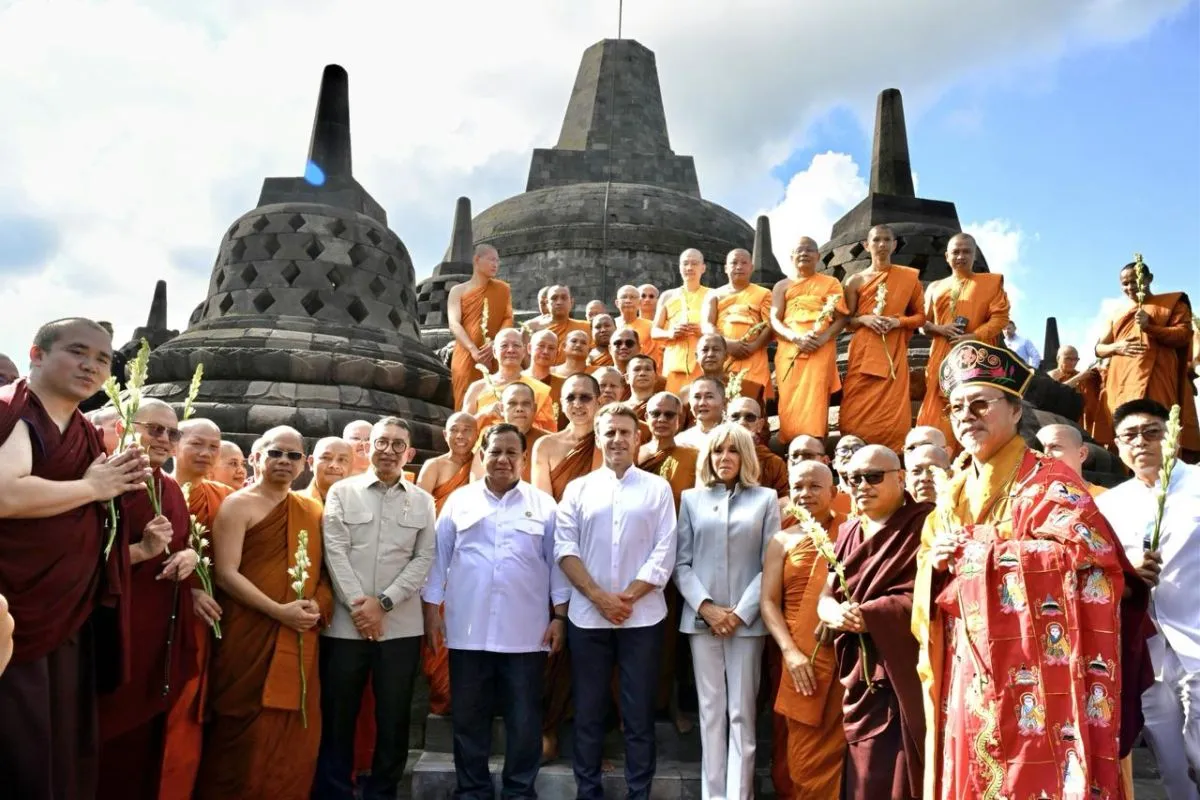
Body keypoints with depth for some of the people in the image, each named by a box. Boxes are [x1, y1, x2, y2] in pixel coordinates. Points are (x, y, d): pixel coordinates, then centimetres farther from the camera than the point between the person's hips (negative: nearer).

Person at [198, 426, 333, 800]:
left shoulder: (312, 510, 13)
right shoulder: (238, 505, -2)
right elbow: (224, 573, -10)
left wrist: (319, 605, -5)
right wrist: (278, 611, -17)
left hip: (300, 640, 5)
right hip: (250, 636, -5)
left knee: (296, 734, 7)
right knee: (247, 734, -1)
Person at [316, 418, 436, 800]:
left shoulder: (423, 501, 8)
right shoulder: (342, 492, 5)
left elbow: (424, 559, 1)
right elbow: (335, 552, -3)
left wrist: (383, 603, -9)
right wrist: (358, 604, -11)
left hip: (401, 626, 1)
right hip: (345, 623, -1)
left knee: (394, 719, 8)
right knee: (338, 717, 7)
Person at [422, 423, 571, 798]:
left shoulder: (544, 504, 4)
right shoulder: (459, 500, 6)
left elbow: (556, 562, 4)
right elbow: (439, 557, 6)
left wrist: (559, 615, 0)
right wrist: (431, 610, 2)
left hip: (526, 632, 0)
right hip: (468, 630, 1)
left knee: (524, 719, 8)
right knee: (469, 718, 12)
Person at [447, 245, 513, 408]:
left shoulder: (503, 289, 12)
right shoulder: (458, 291, 6)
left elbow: (508, 319, 3)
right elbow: (453, 324, -5)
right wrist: (474, 350, -20)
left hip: (495, 359, 1)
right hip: (466, 358, -1)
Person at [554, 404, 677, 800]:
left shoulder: (657, 488, 4)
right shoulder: (578, 488, 6)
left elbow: (665, 551, -2)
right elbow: (564, 548, -1)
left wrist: (629, 596, -11)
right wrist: (599, 596, -11)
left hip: (643, 616, -1)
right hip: (587, 616, 1)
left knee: (639, 712, 7)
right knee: (587, 711, 9)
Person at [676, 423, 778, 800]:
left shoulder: (765, 499, 4)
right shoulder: (692, 499, 8)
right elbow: (681, 562, 4)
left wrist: (741, 612, -8)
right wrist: (706, 606, -9)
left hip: (747, 620, -1)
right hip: (701, 618, 1)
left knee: (741, 712, 2)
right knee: (710, 709, 7)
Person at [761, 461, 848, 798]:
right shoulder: (783, 540, 9)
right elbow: (768, 601, 3)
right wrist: (791, 652, -9)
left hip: (844, 654, -1)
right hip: (800, 658, 1)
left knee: (833, 749, 3)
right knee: (799, 754, 8)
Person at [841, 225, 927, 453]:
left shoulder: (909, 277, 7)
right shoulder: (856, 281, 6)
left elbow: (921, 316, 11)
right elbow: (847, 321, 11)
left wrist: (898, 321, -8)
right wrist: (863, 319, -9)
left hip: (894, 353, 0)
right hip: (862, 353, 0)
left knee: (892, 413, -5)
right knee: (859, 415, -5)